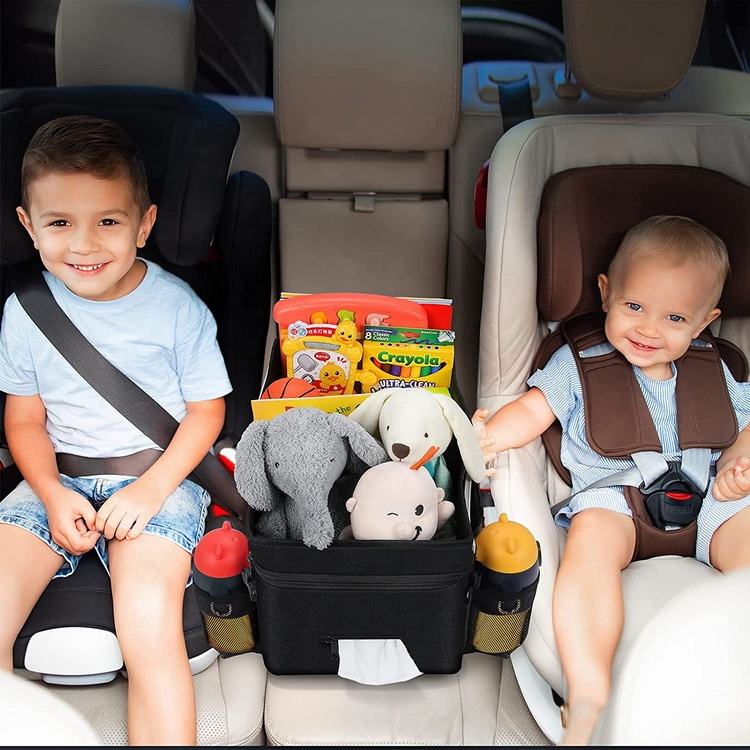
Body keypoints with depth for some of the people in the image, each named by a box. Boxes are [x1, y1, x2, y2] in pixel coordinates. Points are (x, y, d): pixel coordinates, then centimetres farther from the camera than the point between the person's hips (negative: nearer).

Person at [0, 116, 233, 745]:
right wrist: (53, 496, -10)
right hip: (59, 481, 4)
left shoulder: (177, 305, -7)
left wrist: (151, 489, -14)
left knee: (147, 622, -28)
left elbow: (206, 411, -1)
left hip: (160, 477, -3)